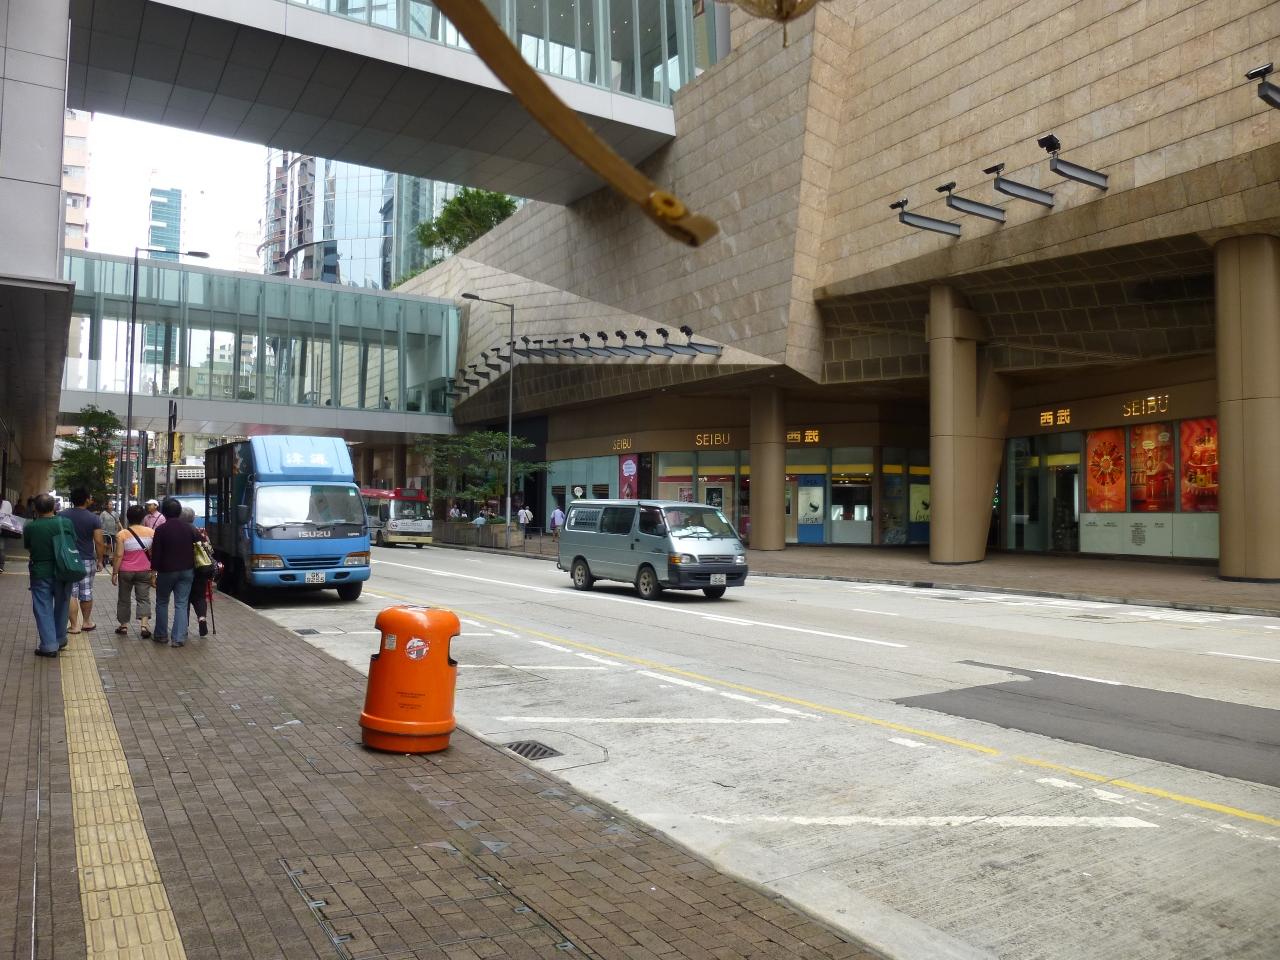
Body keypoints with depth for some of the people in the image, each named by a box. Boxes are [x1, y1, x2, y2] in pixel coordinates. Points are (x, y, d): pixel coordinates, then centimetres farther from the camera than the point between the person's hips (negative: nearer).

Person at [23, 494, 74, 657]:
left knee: (43, 609, 5)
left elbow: (28, 549, 2)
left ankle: (49, 645, 3)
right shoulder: (66, 523, -9)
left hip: (40, 573, -2)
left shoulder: (29, 528, -12)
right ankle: (60, 639, 29)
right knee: (61, 606, 17)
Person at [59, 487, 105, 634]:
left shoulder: (62, 516, -3)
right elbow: (99, 542, -9)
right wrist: (99, 560, 3)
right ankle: (86, 622, 24)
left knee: (71, 594, 3)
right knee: (86, 592, 13)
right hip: (87, 560, 0)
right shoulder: (94, 518, -7)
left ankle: (74, 626, 3)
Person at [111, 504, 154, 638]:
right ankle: (144, 624, -12)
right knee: (143, 598, 4)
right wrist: (153, 570, 15)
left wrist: (114, 572, -2)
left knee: (124, 598, 14)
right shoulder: (151, 532, -3)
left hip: (125, 571, -1)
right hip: (144, 571, 1)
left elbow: (119, 555, -11)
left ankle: (124, 625, 21)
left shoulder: (122, 534, -9)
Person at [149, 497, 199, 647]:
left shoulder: (161, 530, -10)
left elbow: (156, 553, -10)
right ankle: (179, 638, -2)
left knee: (162, 603, 15)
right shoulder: (189, 528, 2)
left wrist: (154, 569, -2)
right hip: (187, 571, 3)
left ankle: (161, 635, 22)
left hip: (167, 571, -3)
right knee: (181, 604, 3)